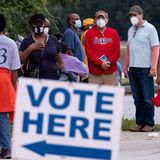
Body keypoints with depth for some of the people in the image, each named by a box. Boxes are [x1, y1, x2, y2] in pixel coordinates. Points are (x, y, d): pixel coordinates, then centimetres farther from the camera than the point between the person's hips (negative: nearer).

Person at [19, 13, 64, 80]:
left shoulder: (53, 40, 12)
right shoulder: (27, 41, 8)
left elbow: (60, 63, 15)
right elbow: (20, 60, -1)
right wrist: (30, 48, -11)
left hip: (51, 78, 1)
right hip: (32, 78, -1)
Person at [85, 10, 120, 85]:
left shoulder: (113, 33, 9)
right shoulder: (90, 33, 4)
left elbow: (117, 51, 6)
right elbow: (89, 52, -4)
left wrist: (109, 62, -10)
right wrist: (100, 63, -13)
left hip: (111, 72, 1)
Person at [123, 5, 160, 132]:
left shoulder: (149, 29, -4)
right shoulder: (131, 30, 16)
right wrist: (125, 67, 16)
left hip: (145, 68, -6)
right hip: (133, 68, 6)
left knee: (147, 98, -3)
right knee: (137, 99, 8)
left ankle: (149, 124, 2)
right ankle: (140, 123, 12)